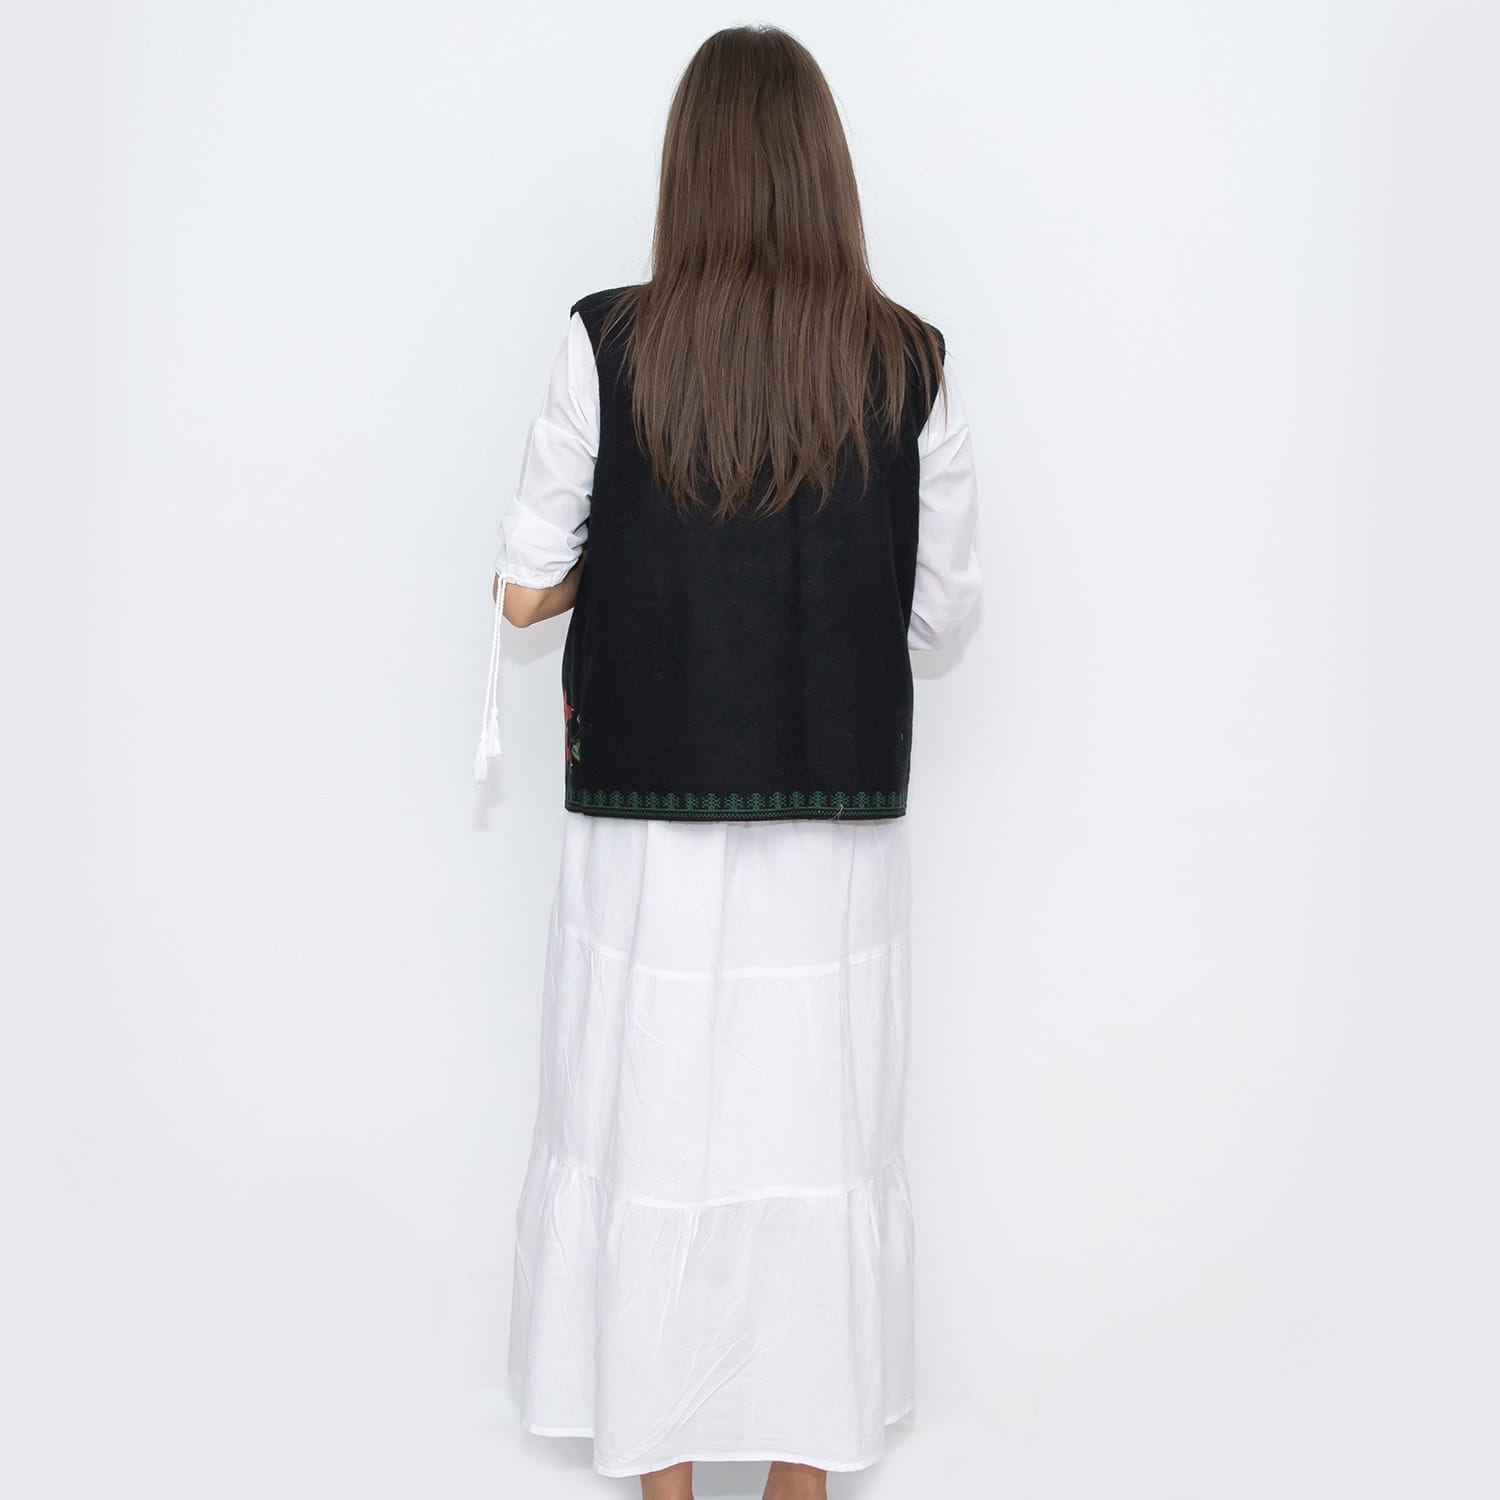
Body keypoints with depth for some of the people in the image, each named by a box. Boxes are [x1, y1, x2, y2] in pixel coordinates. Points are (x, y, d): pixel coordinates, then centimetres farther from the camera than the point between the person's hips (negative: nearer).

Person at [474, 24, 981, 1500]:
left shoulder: (608, 344, -8)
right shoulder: (911, 365, -4)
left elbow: (526, 589, -4)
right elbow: (943, 608, 2)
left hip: (646, 829, -1)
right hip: (837, 835, 1)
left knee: (648, 1137, 13)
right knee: (817, 1143, 14)